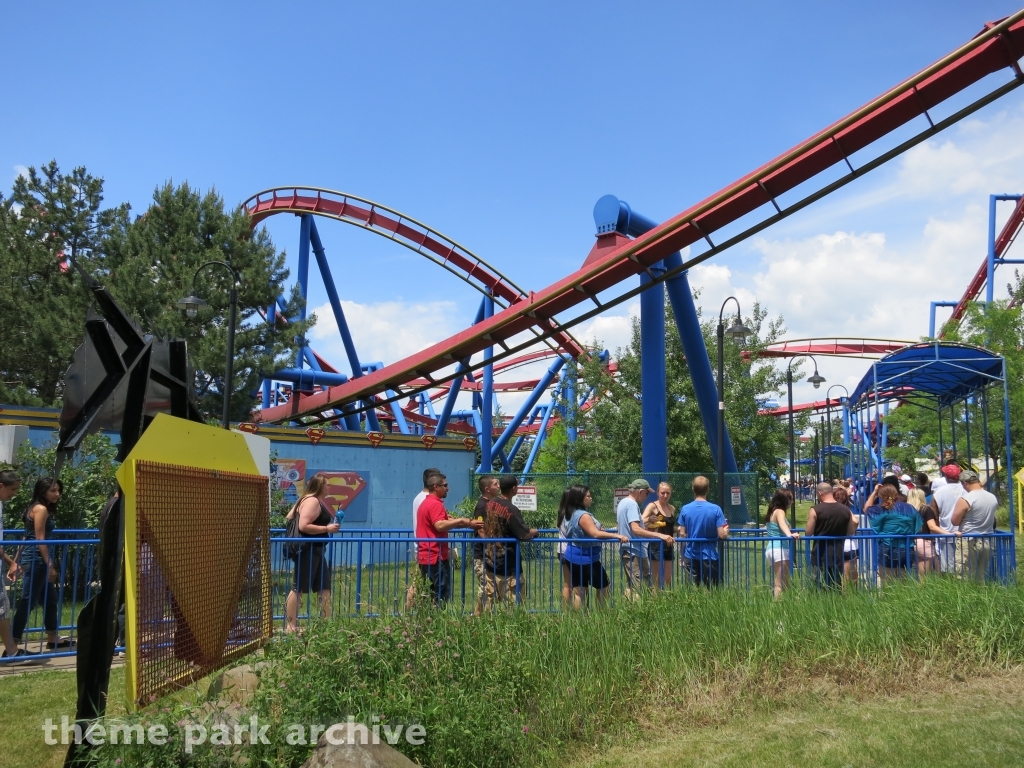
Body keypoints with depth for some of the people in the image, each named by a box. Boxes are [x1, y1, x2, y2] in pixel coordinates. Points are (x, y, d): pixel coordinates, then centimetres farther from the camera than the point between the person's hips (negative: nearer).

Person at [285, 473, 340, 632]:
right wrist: (327, 528, -20)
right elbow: (303, 526, -26)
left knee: (325, 586, 12)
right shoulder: (312, 501, -16)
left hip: (315, 550, 11)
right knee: (299, 588, -4)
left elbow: (289, 518, 20)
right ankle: (290, 625, 1)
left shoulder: (316, 500, 16)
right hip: (307, 549, -11)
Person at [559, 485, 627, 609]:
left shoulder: (569, 513, 9)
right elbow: (595, 534, -30)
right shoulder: (583, 515, -21)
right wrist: (617, 536, -32)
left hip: (572, 556, 9)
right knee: (604, 587, 8)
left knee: (578, 592, 10)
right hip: (585, 558, -9)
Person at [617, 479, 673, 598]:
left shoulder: (622, 502, 15)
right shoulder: (632, 504, -16)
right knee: (639, 590, -8)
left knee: (631, 588, 16)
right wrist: (659, 535, -34)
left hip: (627, 551, 11)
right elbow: (636, 529, -29)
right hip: (635, 553, -11)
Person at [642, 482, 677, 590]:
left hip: (668, 546, 6)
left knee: (668, 580, 9)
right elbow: (641, 522, -19)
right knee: (656, 581, -3)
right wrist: (649, 519, -37)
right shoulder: (652, 506, -6)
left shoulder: (672, 508, 12)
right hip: (656, 546, -6)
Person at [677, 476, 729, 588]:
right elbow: (722, 535, -12)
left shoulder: (685, 509, -5)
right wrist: (726, 531, 10)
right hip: (710, 556, -2)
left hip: (691, 556, 2)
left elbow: (682, 534, -2)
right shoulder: (715, 509, -11)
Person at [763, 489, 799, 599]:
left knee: (777, 583, 12)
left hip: (771, 549, 9)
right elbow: (782, 524, -31)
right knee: (780, 585, -11)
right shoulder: (779, 512, -8)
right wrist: (789, 534, -49)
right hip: (779, 549, -9)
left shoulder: (772, 512, 18)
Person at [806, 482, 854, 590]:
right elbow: (851, 532, 9)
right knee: (837, 586, 12)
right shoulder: (846, 510, 2)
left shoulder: (815, 510, -11)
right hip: (838, 555, 4)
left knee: (821, 589, 2)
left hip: (820, 555, -4)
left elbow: (808, 532, -8)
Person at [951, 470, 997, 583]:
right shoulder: (993, 498, 3)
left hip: (968, 542, -6)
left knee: (966, 579, -1)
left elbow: (955, 521, -10)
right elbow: (992, 520, 17)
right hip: (987, 541, 6)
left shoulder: (965, 499, -16)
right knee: (982, 577, 14)